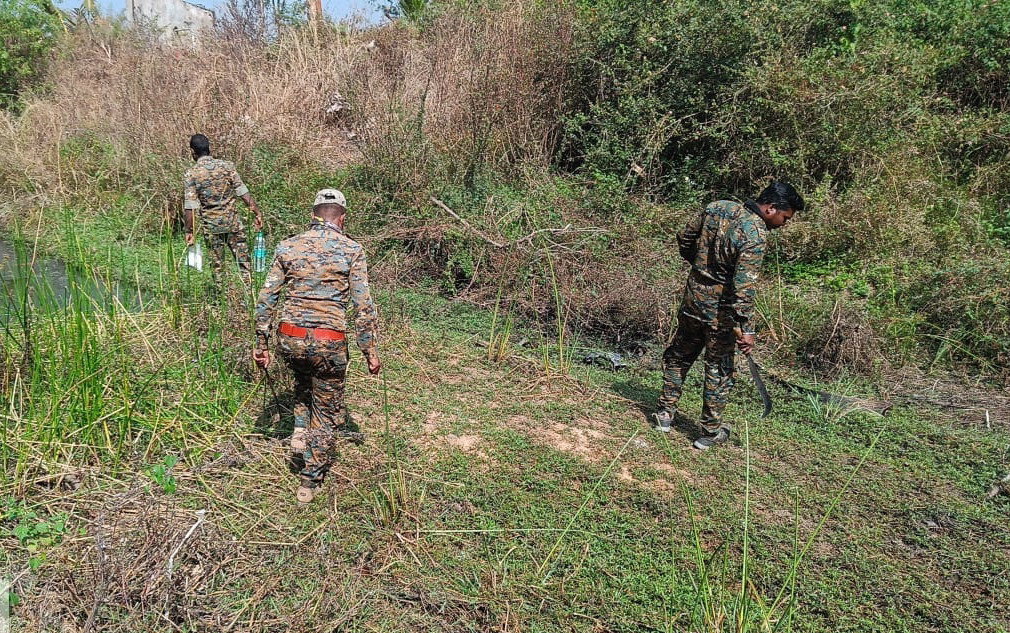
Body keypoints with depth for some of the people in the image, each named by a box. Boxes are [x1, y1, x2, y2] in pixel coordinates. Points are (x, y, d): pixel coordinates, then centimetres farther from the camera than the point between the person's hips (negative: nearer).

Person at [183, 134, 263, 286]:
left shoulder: (191, 173, -6)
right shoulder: (226, 166, -3)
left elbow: (190, 206, -8)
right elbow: (244, 193, -4)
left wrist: (189, 231, -2)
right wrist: (258, 213, 3)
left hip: (211, 227, 0)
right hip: (233, 222, 0)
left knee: (217, 264, 11)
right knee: (243, 260, 5)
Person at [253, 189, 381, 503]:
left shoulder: (288, 246, 6)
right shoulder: (351, 250, -3)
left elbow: (266, 298, 5)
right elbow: (363, 306, -6)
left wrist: (261, 342, 14)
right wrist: (370, 350, 2)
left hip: (289, 338, 3)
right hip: (329, 343, -3)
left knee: (303, 378, 39)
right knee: (327, 413, 15)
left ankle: (300, 429, 25)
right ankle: (310, 483, 22)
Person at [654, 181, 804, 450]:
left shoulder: (717, 207, -1)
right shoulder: (755, 236, -22)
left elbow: (684, 237, 11)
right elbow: (743, 286, -26)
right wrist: (746, 328, -22)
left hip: (693, 298, 6)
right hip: (720, 311, -6)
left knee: (678, 357, 20)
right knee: (719, 370, 9)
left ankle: (665, 414, 29)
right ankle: (711, 432, 20)